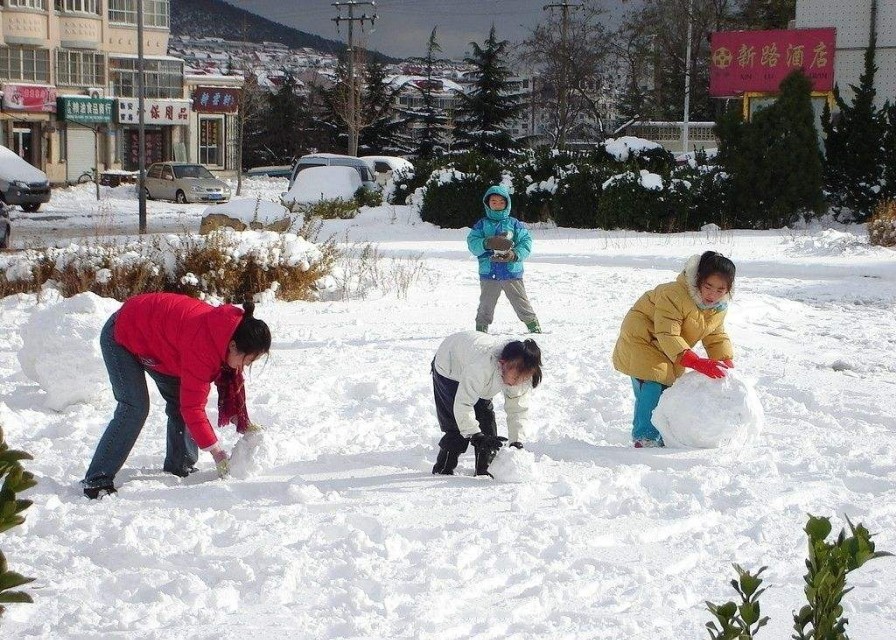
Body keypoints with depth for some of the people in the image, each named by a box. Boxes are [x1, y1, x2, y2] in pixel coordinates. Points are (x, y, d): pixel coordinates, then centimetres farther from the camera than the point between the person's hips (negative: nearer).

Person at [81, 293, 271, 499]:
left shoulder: (229, 332, -12)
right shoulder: (203, 347, -39)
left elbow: (232, 381, 4)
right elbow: (193, 407, -33)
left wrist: (244, 423, -2)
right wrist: (216, 451, -28)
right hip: (120, 338, -9)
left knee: (179, 402, 4)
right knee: (135, 409, -19)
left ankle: (180, 469, 15)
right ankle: (96, 481, -18)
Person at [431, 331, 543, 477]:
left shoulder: (521, 373, -27)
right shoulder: (482, 367, -49)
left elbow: (519, 410, -19)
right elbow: (462, 405, -44)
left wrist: (517, 442, -30)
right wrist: (477, 437, -47)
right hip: (449, 370, -6)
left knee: (487, 419, -4)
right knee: (457, 427, -15)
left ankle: (484, 471, 8)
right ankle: (442, 471, 2)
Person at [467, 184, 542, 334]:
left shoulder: (514, 224, 6)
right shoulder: (482, 224, 9)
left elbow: (526, 243, -1)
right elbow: (472, 244, -3)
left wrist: (514, 255, -19)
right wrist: (488, 243, -22)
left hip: (512, 272, -1)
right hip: (488, 274, 1)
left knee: (522, 304, -1)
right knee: (485, 306, 6)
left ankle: (535, 328, 5)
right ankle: (481, 331, 17)